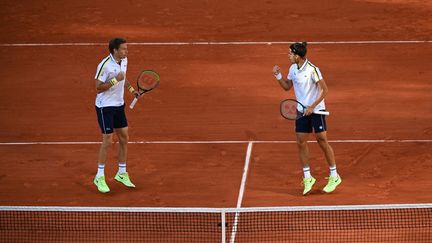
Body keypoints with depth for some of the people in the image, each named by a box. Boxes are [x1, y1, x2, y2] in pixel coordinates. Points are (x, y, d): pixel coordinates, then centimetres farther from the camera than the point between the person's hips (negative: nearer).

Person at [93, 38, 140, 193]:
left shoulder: (124, 61, 2)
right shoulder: (104, 65, -23)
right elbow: (98, 88, -22)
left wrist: (131, 90, 7)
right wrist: (115, 80, -29)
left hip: (119, 105, 8)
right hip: (105, 106, -8)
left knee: (124, 138, 10)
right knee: (107, 141, -6)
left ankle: (122, 173, 24)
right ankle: (99, 177, 6)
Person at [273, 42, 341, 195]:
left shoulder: (312, 70, -19)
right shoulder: (293, 69, 3)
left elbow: (325, 90, -16)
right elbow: (287, 86, 17)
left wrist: (312, 106, -20)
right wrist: (278, 75, 0)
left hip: (316, 110, -7)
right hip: (301, 111, 7)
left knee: (322, 141, -3)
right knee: (301, 142, 2)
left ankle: (334, 177, 9)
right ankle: (307, 178, 11)